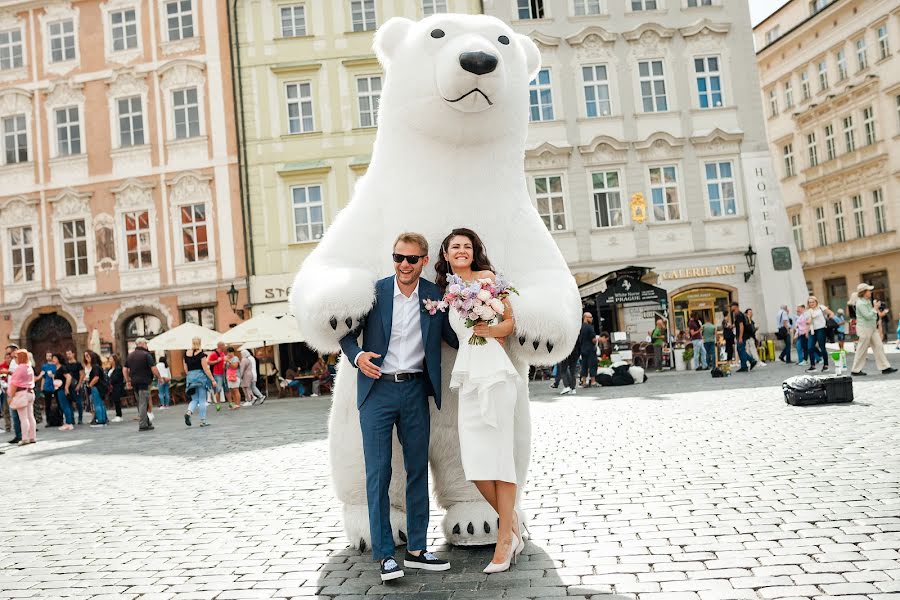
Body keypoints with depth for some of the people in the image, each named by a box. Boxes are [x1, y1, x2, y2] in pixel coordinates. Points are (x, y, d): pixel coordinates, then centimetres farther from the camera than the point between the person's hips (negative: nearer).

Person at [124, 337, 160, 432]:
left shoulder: (129, 356, 13)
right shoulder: (146, 355, -9)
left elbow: (125, 370, 14)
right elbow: (153, 369, -14)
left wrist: (128, 382, 20)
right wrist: (159, 378, -1)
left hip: (134, 382, 7)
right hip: (144, 382, -7)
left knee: (140, 403, 15)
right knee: (143, 403, -5)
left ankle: (147, 422, 23)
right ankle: (143, 425, -6)